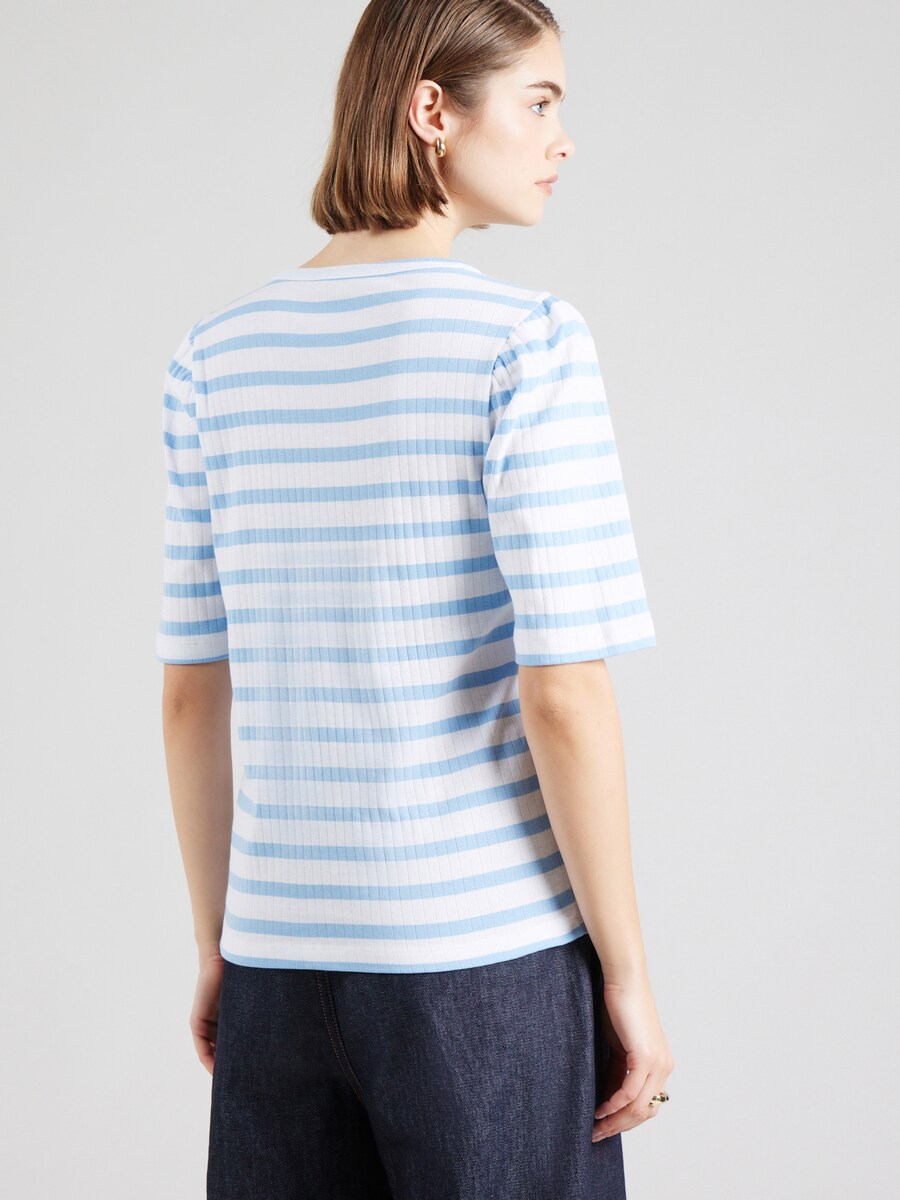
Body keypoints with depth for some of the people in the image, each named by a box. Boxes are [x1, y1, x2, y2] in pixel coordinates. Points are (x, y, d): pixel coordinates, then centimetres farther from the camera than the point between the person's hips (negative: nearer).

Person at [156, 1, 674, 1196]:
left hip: (285, 957, 5)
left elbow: (190, 691, 8)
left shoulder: (219, 354, 5)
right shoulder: (528, 339, -11)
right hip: (489, 959, -5)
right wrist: (629, 975, -7)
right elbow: (563, 692, -15)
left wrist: (215, 947, 16)